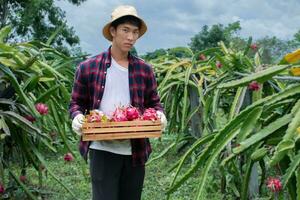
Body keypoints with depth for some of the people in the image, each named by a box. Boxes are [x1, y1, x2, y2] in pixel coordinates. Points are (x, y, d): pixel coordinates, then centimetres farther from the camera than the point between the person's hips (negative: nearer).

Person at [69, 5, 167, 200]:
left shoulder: (145, 70, 7)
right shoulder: (88, 68, 1)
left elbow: (154, 103, 14)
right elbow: (77, 103, 8)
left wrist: (159, 114, -8)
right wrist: (77, 116, -13)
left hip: (135, 151, 3)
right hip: (102, 150, -3)